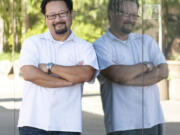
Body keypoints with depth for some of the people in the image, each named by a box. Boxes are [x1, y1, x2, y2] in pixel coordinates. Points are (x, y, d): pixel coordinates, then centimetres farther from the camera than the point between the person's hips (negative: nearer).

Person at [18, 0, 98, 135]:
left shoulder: (85, 47, 7)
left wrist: (49, 67, -9)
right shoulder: (32, 43, 8)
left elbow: (86, 74, -13)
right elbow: (28, 73, -9)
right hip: (33, 122, 0)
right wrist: (70, 80, -9)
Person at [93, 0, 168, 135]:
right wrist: (146, 66, -2)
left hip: (153, 120, 5)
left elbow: (163, 72, -1)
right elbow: (118, 75, -18)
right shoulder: (100, 46, -1)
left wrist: (129, 80, -12)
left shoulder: (146, 41, 14)